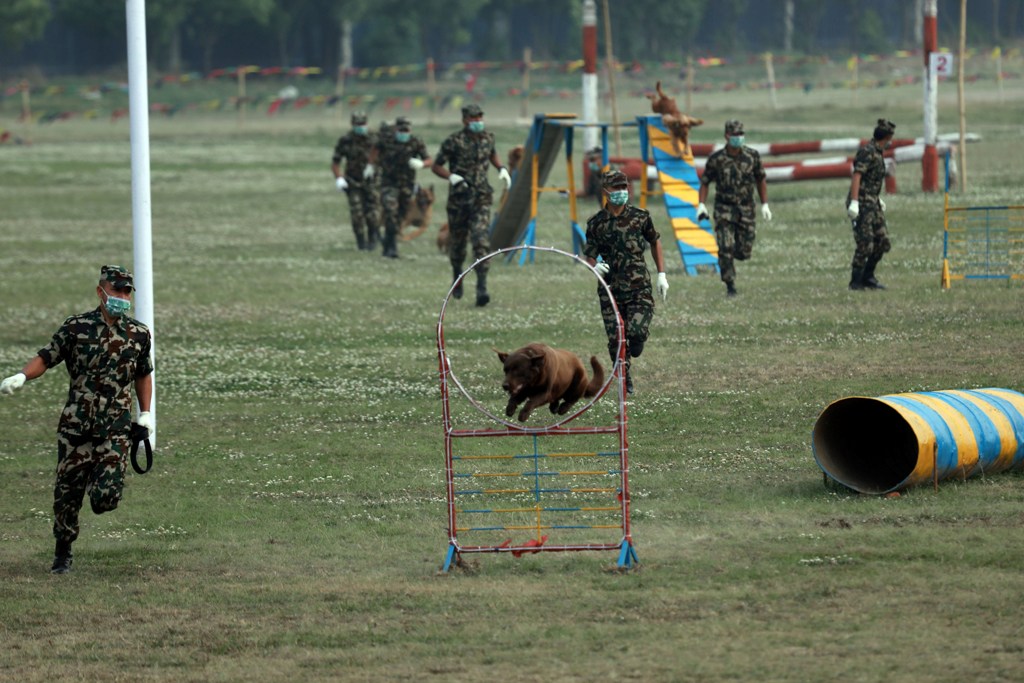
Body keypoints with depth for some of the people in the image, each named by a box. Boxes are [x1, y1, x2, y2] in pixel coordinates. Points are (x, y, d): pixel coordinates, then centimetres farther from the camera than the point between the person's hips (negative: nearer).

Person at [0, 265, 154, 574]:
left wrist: (146, 413, 13)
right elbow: (46, 358, 1)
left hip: (116, 424, 0)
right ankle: (62, 552, 21)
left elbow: (143, 374, 19)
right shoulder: (76, 327, 0)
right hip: (76, 422, 0)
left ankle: (100, 476, 25)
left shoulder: (139, 334, 6)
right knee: (67, 490, 2)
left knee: (106, 496, -13)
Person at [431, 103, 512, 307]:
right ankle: (457, 277, 40)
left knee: (481, 241, -14)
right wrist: (451, 177, -22)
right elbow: (436, 166, -4)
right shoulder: (454, 142, -9)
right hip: (459, 198, -1)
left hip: (481, 199, 1)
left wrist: (502, 169, 9)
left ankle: (482, 288, -20)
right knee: (457, 242, 12)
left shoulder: (487, 138, 4)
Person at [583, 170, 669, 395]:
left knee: (637, 332, -18)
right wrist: (595, 267, -21)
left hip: (639, 286, -1)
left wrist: (662, 274, 12)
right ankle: (626, 381, 19)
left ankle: (635, 344, 19)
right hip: (610, 290, 1)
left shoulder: (640, 216, 2)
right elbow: (589, 255, 4)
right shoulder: (596, 223, 1)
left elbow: (655, 242, 16)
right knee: (616, 340, 0)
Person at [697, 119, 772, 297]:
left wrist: (765, 205, 9)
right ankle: (730, 286, 0)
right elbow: (705, 182, 4)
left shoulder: (752, 156, -1)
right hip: (724, 209, -2)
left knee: (744, 251, 0)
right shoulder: (716, 159, -6)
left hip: (746, 209, 2)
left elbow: (761, 180, 11)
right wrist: (701, 205, -7)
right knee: (726, 248, -11)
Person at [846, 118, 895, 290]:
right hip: (862, 204, -10)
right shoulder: (867, 152, -14)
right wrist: (854, 202, -27)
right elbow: (856, 176, -21)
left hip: (873, 203, 10)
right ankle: (856, 281, -2)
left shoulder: (877, 152, 15)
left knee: (882, 243, 9)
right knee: (865, 244, -10)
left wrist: (878, 200, 33)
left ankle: (868, 277, 20)